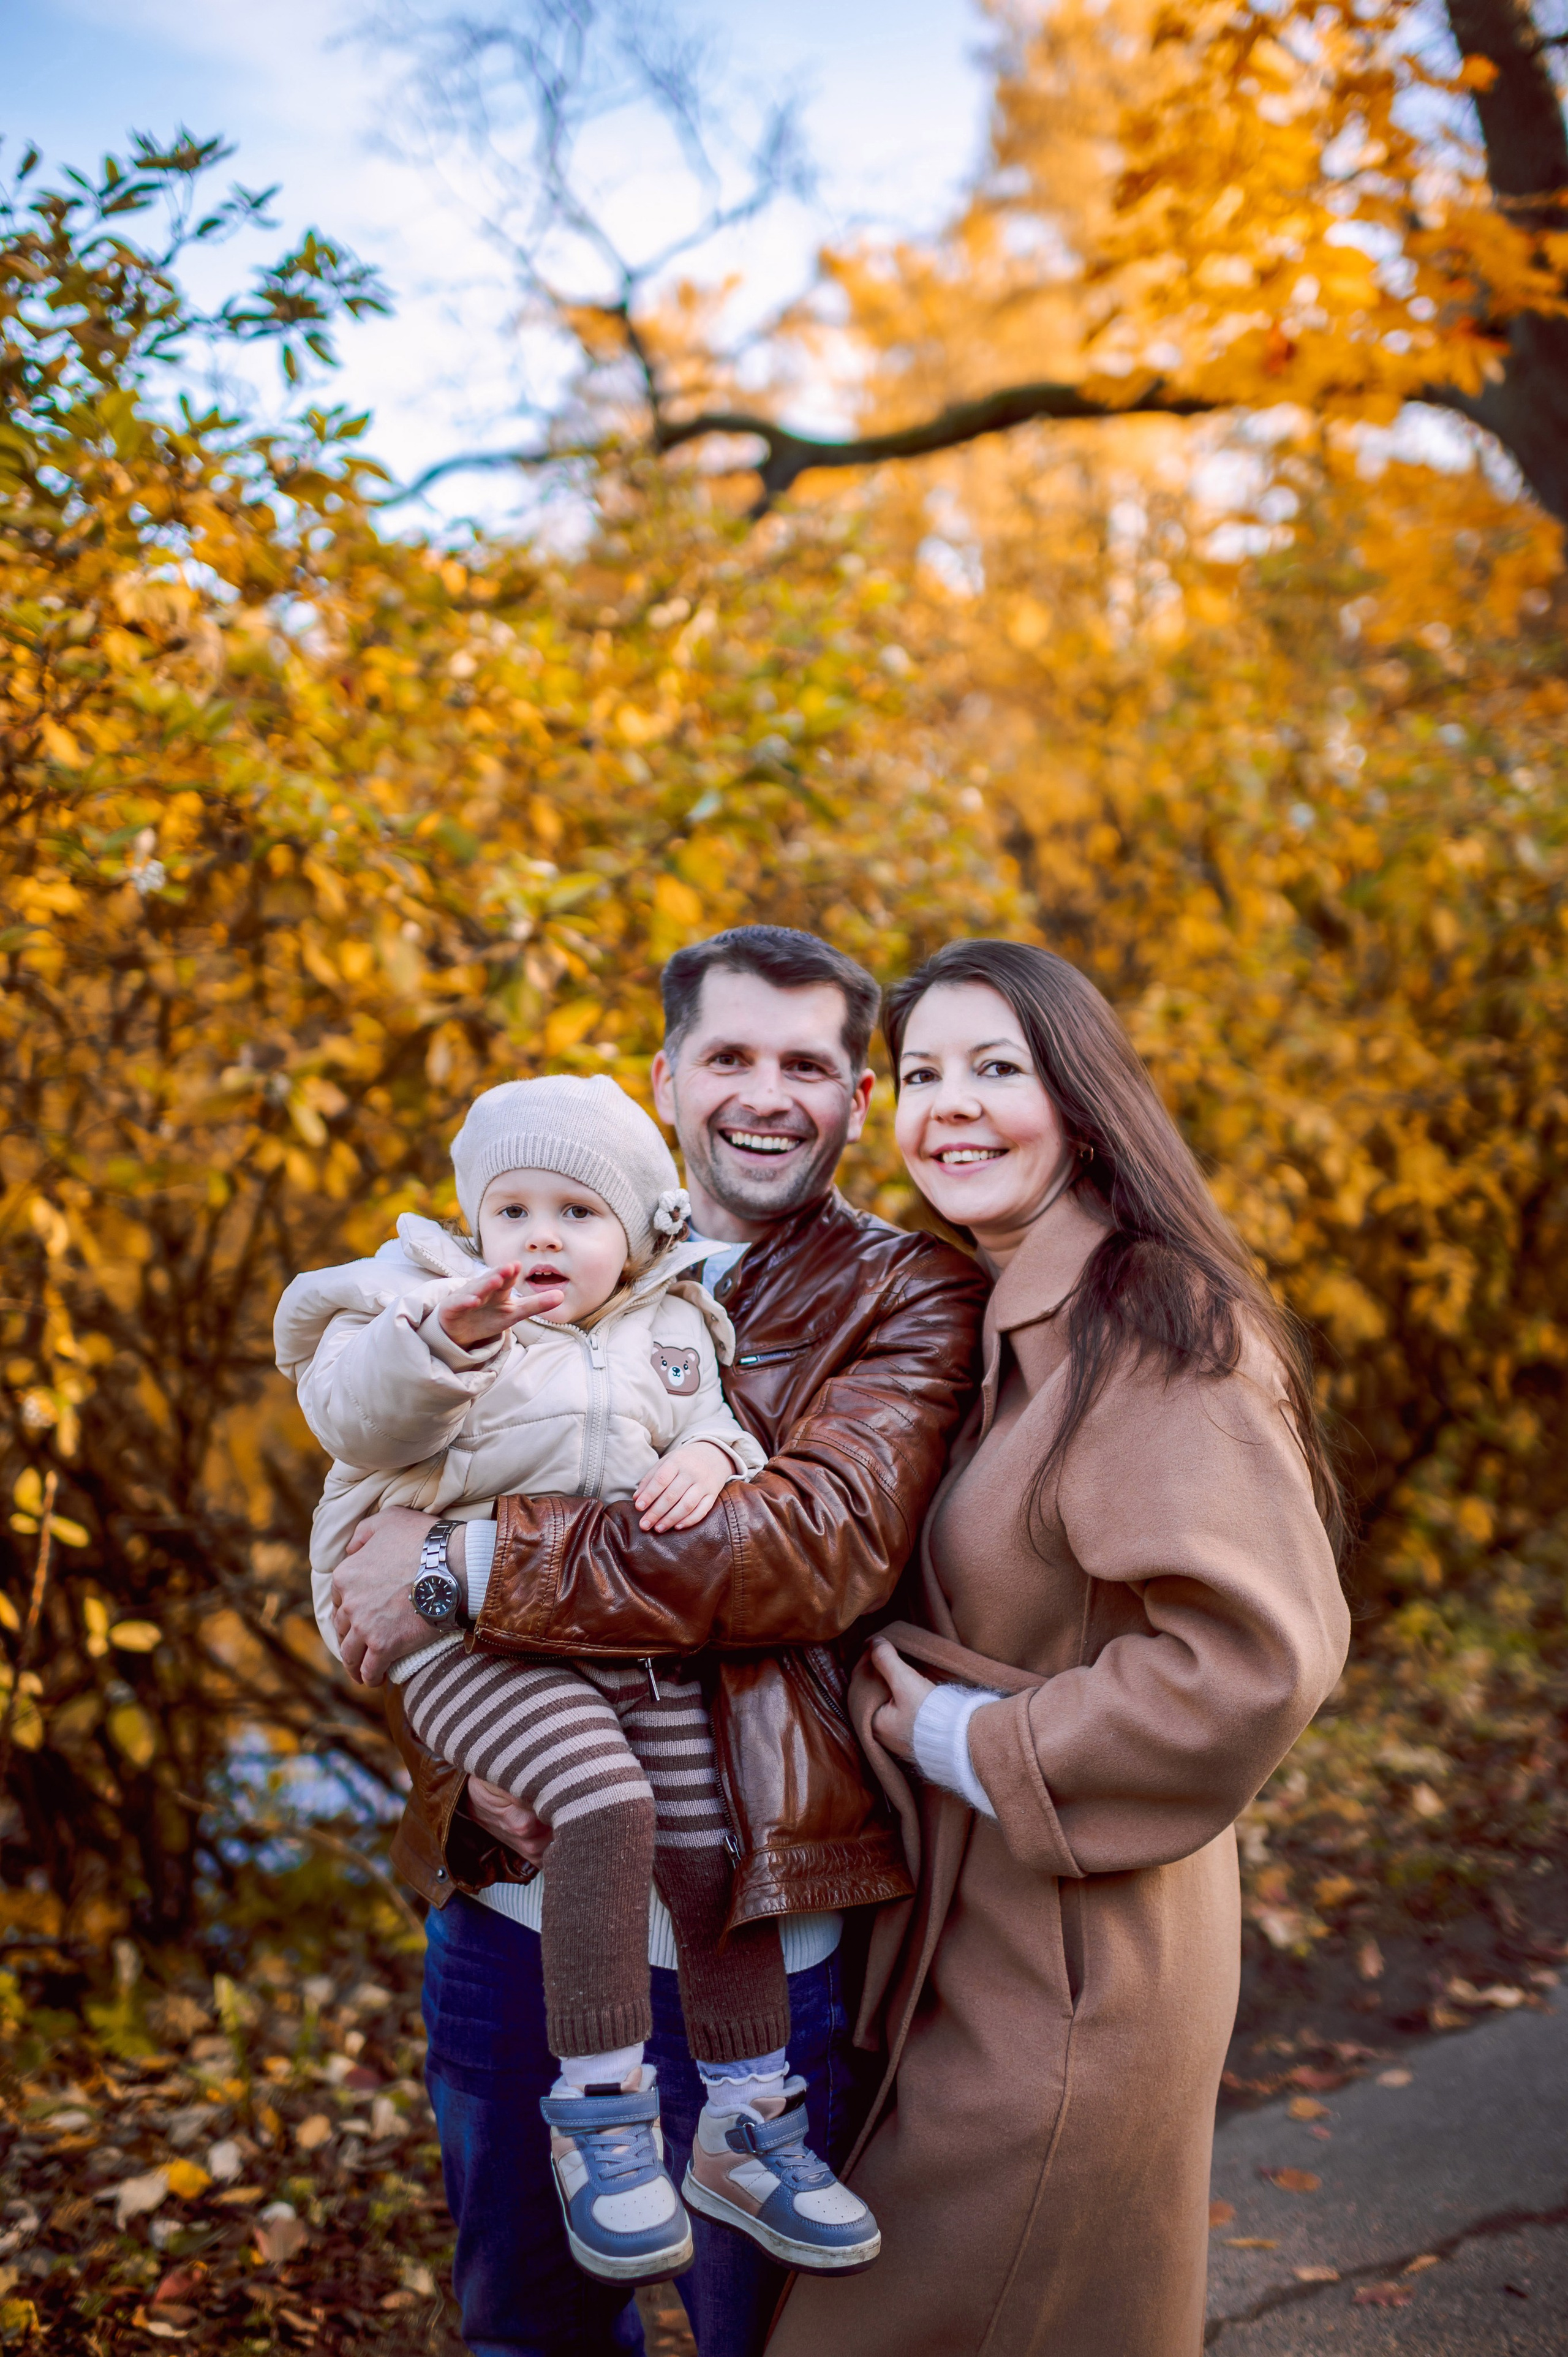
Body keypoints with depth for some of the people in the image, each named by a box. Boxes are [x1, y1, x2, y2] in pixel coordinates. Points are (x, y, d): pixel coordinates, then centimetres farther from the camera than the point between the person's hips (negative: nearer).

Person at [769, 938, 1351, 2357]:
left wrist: (970, 1742, -19)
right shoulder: (996, 1328, 8)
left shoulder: (1164, 1332, -20)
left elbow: (1254, 1662, -29)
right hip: (972, 1946, 9)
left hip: (1070, 1969, -9)